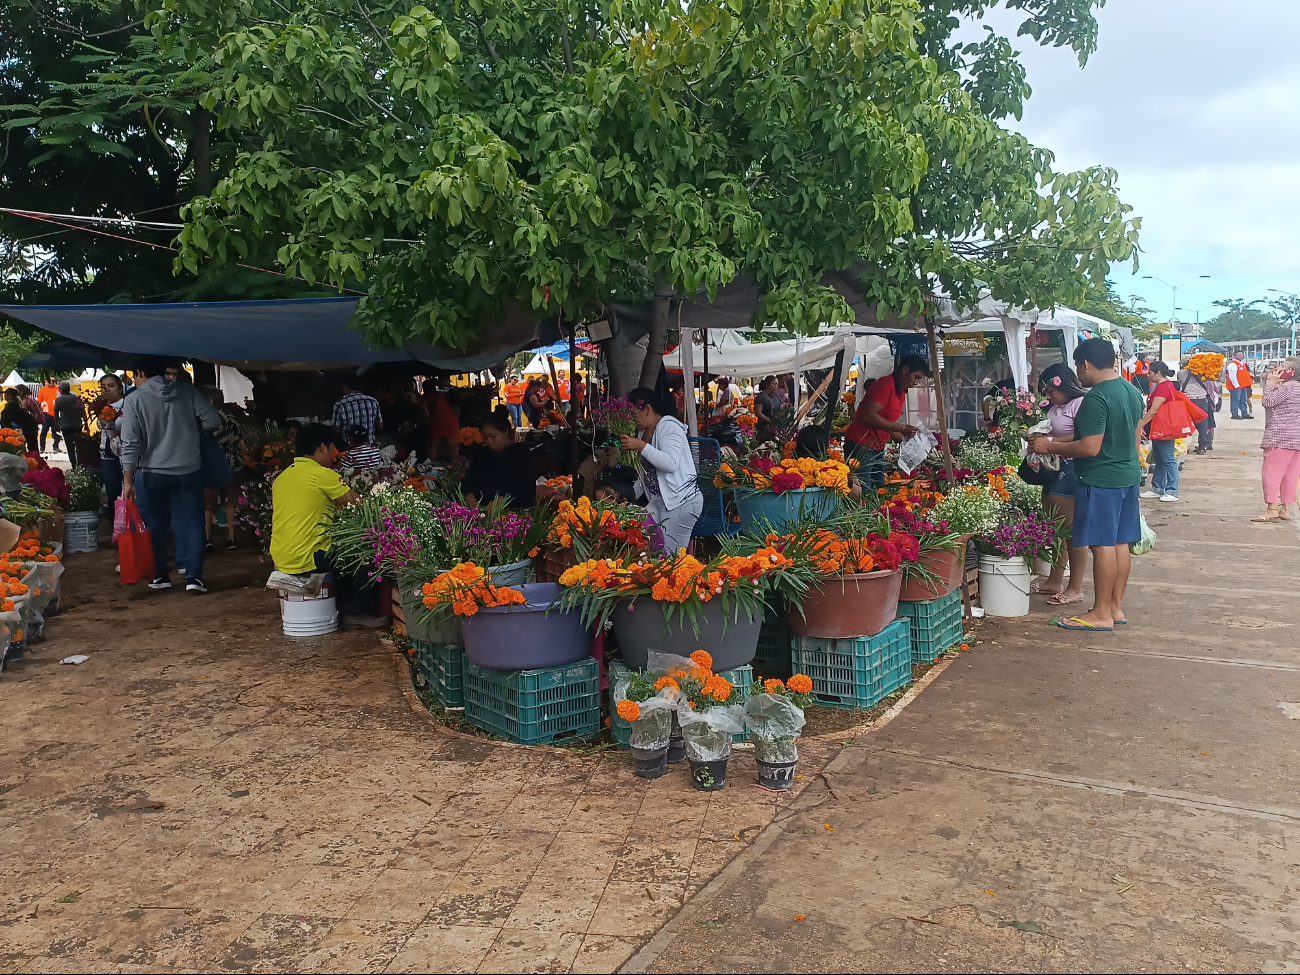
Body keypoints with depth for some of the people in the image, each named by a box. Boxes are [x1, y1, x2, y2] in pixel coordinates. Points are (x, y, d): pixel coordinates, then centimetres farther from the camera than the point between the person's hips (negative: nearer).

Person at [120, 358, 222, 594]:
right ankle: (193, 576, 0)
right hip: (189, 469, 1)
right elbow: (213, 420, -4)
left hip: (153, 472, -1)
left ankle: (161, 576, 20)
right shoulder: (188, 391, -3)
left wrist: (128, 480, -7)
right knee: (191, 521, 6)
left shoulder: (134, 399, -6)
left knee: (156, 524, 13)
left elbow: (130, 444, -9)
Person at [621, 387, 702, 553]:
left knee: (669, 557, -11)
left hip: (681, 501, -9)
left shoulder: (669, 426, -10)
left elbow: (671, 464, -25)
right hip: (657, 501, 9)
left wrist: (641, 446, -23)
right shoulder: (644, 433, 15)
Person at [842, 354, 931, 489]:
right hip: (861, 446, -10)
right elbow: (868, 416, -24)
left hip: (878, 448, 10)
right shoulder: (886, 384, -13)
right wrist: (902, 428, -19)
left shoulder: (902, 393, 16)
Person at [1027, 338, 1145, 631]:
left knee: (1103, 544, -4)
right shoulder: (1132, 391, 10)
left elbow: (1090, 447, -24)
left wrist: (1049, 447, -14)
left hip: (1101, 480, -9)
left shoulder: (1096, 398, -20)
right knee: (1120, 542, 13)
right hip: (1128, 475, 10)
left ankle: (1101, 614, 2)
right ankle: (1116, 607, 21)